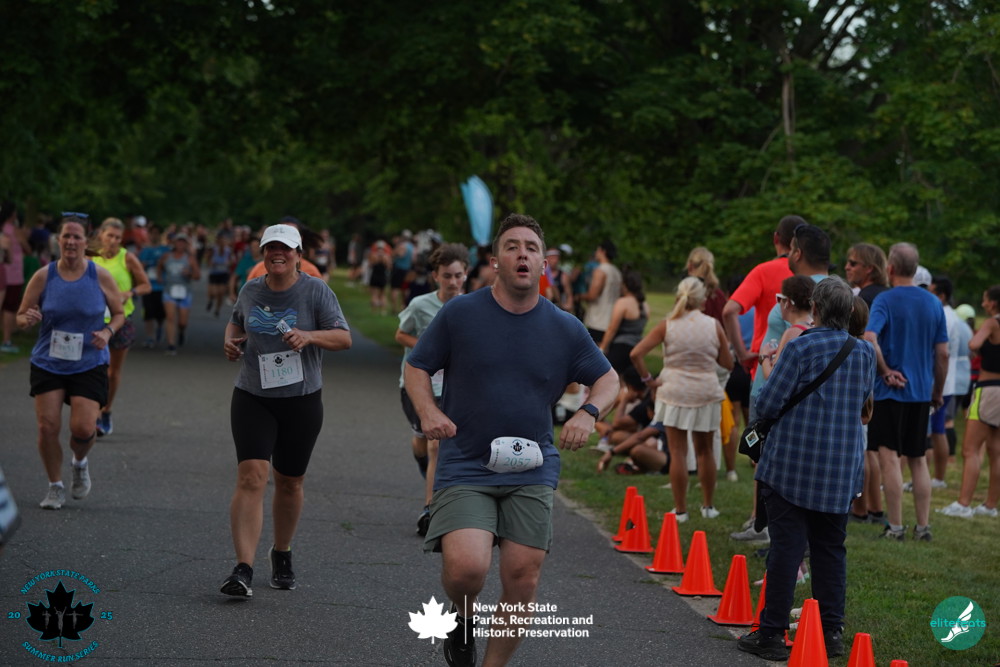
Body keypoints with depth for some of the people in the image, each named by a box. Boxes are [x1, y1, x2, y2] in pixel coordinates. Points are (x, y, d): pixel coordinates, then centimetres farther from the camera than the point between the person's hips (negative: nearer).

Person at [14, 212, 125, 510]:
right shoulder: (43, 276, -4)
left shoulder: (100, 276, -5)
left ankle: (80, 463, 24)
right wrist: (27, 319, -20)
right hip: (48, 363, 1)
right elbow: (21, 316, 3)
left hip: (90, 364, -1)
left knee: (83, 428, -13)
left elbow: (119, 314, 7)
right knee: (48, 425, -7)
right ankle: (55, 487, 15)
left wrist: (108, 331, -13)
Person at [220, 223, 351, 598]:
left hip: (301, 401, -1)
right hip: (252, 399, 1)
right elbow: (236, 321, 26)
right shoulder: (250, 291, 6)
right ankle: (243, 570, -20)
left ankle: (282, 555, 35)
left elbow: (344, 338, -8)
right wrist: (231, 341, 4)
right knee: (251, 477, -15)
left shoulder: (316, 291, -4)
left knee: (289, 482, 11)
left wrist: (309, 336, -25)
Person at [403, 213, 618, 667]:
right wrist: (428, 411, -12)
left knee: (522, 577, -1)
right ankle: (463, 617, 15)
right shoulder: (459, 314, -2)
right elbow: (416, 367, 7)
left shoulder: (565, 328, 3)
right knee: (465, 566, -21)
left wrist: (588, 413, -6)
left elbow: (608, 379, 15)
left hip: (531, 473, 3)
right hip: (464, 468, -2)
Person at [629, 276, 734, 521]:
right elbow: (727, 363, 0)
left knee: (678, 451, 5)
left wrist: (647, 379, -2)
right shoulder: (713, 325, -5)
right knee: (704, 450, 16)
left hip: (675, 392, -1)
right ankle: (708, 505, 25)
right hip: (706, 392, 1)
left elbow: (636, 353, -13)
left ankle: (680, 509, 6)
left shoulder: (667, 325, -6)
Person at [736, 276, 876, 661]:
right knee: (831, 550, 12)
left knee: (786, 549, -2)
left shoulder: (800, 348, -12)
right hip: (842, 471, 4)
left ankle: (772, 633, 1)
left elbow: (768, 405, -11)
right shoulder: (865, 352, 4)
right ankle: (832, 632, 14)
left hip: (793, 466, -4)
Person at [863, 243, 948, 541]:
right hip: (922, 391, 5)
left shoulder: (885, 300, -9)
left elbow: (869, 338, -25)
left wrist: (885, 371, -13)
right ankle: (923, 526, 12)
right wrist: (938, 391, 16)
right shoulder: (933, 303, 6)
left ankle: (895, 527, -4)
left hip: (891, 392, -5)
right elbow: (943, 353, 7)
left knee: (889, 458, -3)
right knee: (918, 460, 12)